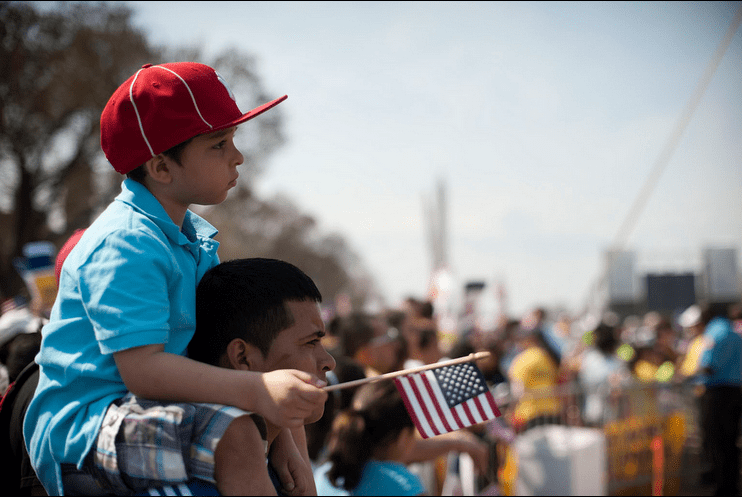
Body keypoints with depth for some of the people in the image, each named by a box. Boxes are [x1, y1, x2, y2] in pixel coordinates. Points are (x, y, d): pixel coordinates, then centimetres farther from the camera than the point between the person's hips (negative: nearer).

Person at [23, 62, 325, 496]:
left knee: (291, 402, 25)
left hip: (150, 410, 10)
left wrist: (281, 434, -1)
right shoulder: (125, 246, -21)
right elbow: (141, 368, -31)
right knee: (231, 434, -35)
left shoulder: (198, 238, 11)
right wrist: (257, 391, -39)